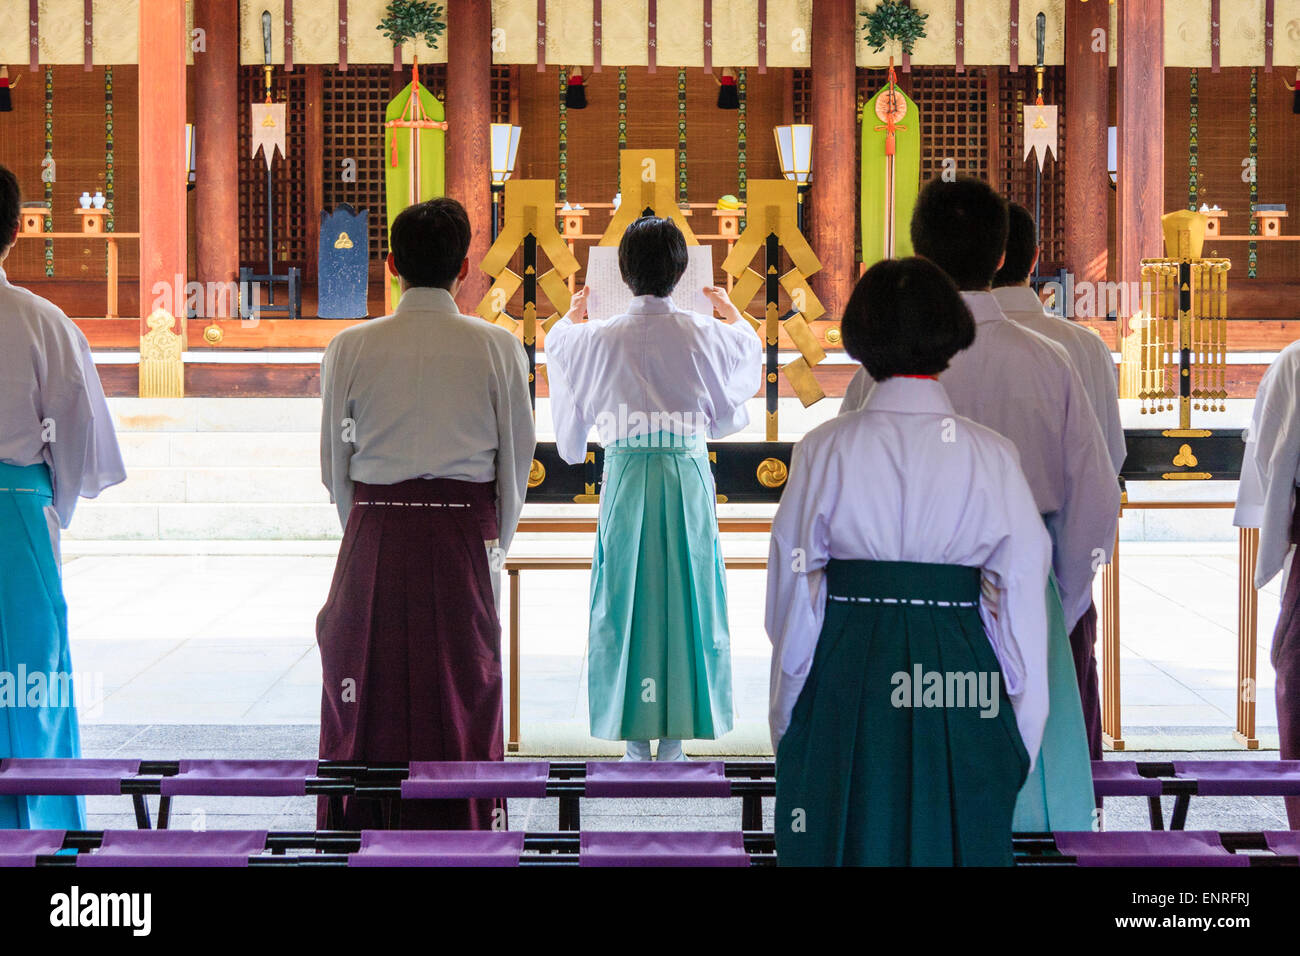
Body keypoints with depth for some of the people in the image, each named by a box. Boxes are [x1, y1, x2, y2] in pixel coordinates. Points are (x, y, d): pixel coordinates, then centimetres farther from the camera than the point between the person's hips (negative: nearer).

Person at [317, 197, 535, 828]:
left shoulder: (351, 348, -2)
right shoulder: (497, 349, -3)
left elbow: (334, 467, 5)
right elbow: (517, 459, 4)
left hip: (375, 539, 1)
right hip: (463, 539, 0)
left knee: (367, 699, 9)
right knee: (462, 702, 6)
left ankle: (362, 832, 12)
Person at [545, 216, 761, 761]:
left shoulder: (597, 338, -6)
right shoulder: (707, 336, -5)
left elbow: (556, 344, 17)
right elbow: (749, 351, 18)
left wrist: (571, 317, 38)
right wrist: (732, 317, 36)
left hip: (626, 476, 0)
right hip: (688, 475, 1)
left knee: (624, 600, 7)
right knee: (686, 596, 7)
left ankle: (635, 737, 8)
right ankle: (675, 739, 9)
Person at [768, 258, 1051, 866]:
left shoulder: (824, 451, -4)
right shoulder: (992, 456, -4)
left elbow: (792, 592, 0)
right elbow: (1024, 596, -1)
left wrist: (784, 721, 12)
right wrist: (1024, 734, 9)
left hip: (843, 685, 0)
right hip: (959, 691, 0)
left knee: (847, 844, 9)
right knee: (953, 844, 10)